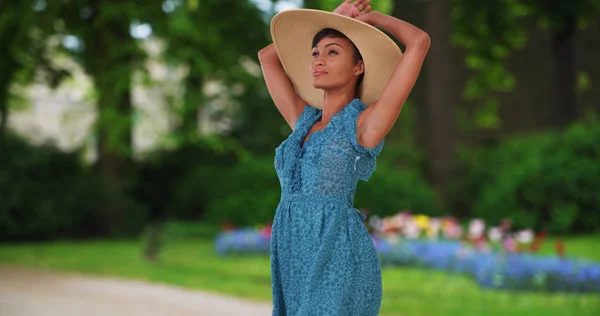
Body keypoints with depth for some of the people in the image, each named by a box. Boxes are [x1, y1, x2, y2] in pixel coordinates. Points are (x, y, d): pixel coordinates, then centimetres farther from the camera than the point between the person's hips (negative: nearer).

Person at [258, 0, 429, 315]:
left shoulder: (366, 124, 0)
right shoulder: (304, 122, 19)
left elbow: (419, 42, -4)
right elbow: (268, 56, 30)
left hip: (339, 261, -7)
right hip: (296, 262, 7)